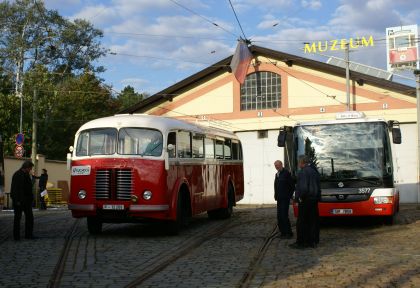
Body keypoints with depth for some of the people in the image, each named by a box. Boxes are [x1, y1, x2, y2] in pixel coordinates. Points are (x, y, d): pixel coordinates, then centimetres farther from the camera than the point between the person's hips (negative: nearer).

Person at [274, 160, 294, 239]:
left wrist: (289, 196, -8)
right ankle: (283, 232, 16)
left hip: (285, 199, -8)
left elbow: (292, 186, -10)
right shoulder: (277, 174, 15)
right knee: (279, 216, 8)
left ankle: (289, 233, -3)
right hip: (279, 199, 8)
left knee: (284, 216, -10)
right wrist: (276, 196, 10)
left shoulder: (286, 173, -10)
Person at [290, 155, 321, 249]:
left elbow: (303, 188, -24)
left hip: (305, 200, -9)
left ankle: (300, 243, 2)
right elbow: (319, 187, 17)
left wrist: (299, 197, -11)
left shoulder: (303, 172, -16)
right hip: (314, 200, 9)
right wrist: (317, 198, 20)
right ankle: (313, 241, 17)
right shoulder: (314, 171, 12)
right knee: (313, 221, 11)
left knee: (301, 222, -2)